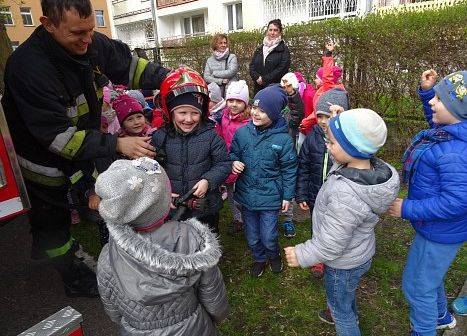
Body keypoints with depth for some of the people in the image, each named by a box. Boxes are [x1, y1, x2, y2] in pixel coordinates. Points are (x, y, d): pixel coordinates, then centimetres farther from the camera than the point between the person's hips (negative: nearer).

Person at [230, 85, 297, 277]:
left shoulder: (282, 138, -15)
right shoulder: (242, 132, -10)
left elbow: (289, 169, -5)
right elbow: (233, 153, 8)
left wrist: (287, 196, -1)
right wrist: (234, 162, -16)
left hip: (270, 197, -3)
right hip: (246, 194, 3)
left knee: (268, 238, 8)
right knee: (252, 237, 18)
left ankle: (274, 255, 44)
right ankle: (259, 259, 49)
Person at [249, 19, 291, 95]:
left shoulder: (284, 49, 3)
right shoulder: (259, 49, 18)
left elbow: (282, 68, -8)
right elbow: (252, 66, 14)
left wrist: (264, 79, -13)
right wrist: (257, 77, -8)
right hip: (259, 88, 4)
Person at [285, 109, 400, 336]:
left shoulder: (346, 196, -43)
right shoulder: (376, 166, -18)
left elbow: (331, 246, -30)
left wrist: (301, 255, -18)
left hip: (343, 265, -9)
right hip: (362, 254, 9)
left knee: (339, 305, 22)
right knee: (348, 293, 37)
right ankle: (349, 317, 67)